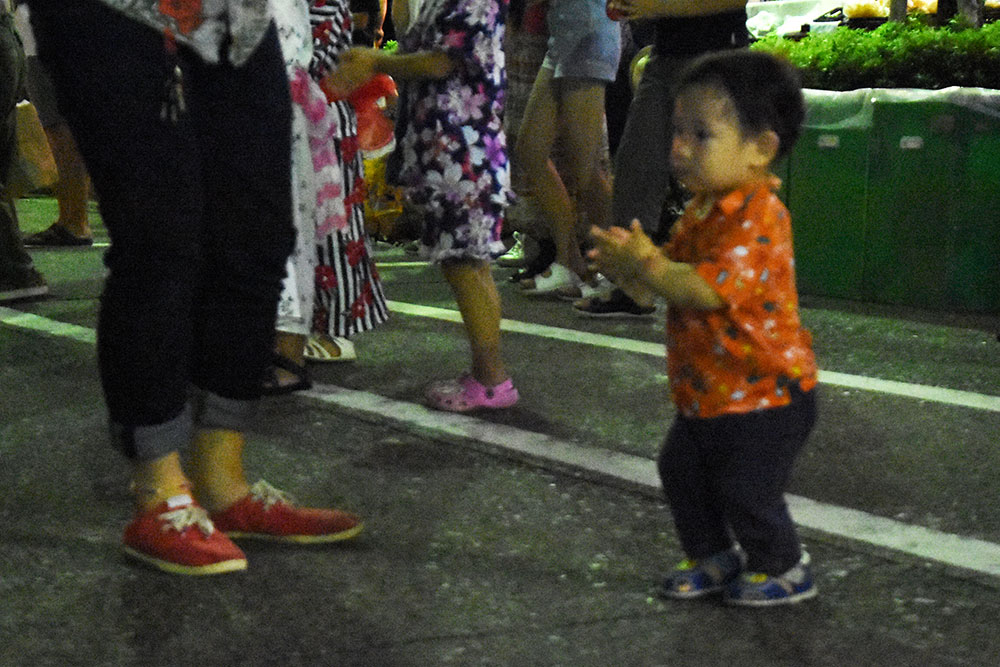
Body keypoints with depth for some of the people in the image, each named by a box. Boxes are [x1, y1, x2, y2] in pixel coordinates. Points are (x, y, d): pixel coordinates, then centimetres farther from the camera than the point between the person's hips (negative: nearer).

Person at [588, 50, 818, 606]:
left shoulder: (758, 216, -25)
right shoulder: (704, 209, 7)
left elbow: (707, 290, -33)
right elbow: (672, 278, 11)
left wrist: (644, 266, -26)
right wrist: (639, 264, -10)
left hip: (764, 393, -10)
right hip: (710, 390, 10)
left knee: (746, 488, 1)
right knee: (681, 467, 17)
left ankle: (785, 570, 24)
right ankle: (715, 556, 36)